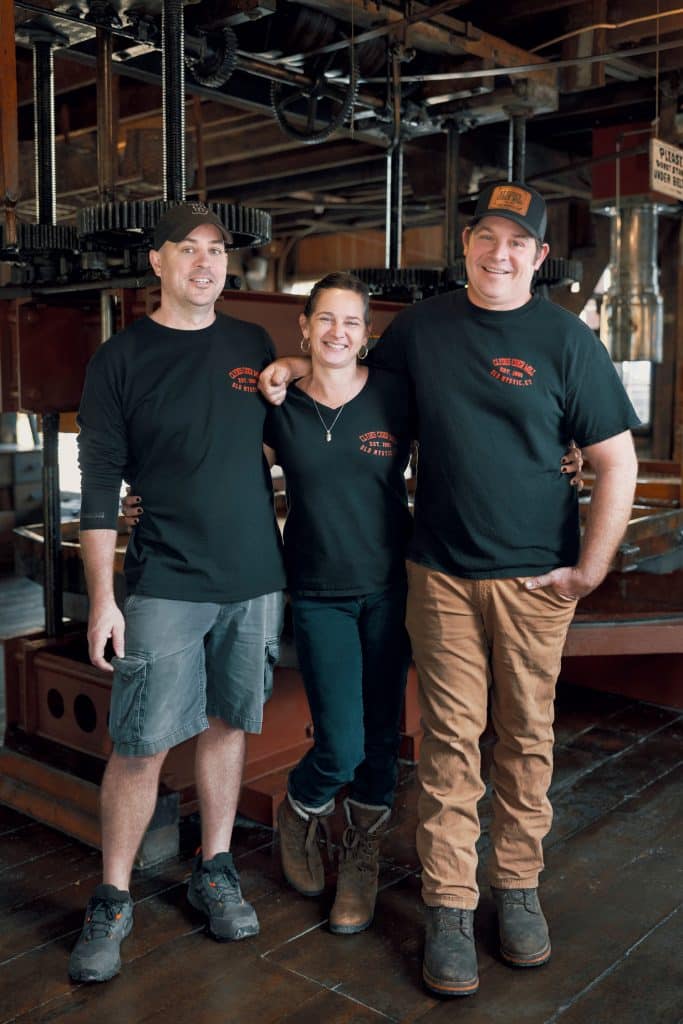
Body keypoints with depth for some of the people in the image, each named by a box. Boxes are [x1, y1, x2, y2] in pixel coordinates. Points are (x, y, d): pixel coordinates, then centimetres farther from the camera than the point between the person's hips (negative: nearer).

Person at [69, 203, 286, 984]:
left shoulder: (254, 347, 9)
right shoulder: (121, 357, -1)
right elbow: (99, 487, -4)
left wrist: (279, 553, 12)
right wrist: (102, 598, -9)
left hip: (255, 579, 4)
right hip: (166, 583, -3)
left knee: (229, 723, 12)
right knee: (142, 744, -2)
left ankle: (214, 871, 29)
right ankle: (112, 901, 16)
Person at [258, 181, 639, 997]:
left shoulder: (565, 339, -2)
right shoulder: (420, 326, 6)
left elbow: (617, 461, -2)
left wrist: (591, 568, -6)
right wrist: (294, 369, 6)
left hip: (535, 581, -1)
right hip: (442, 574, 1)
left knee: (526, 738, 10)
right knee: (449, 742, 3)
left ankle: (518, 889, 27)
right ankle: (447, 907, 15)